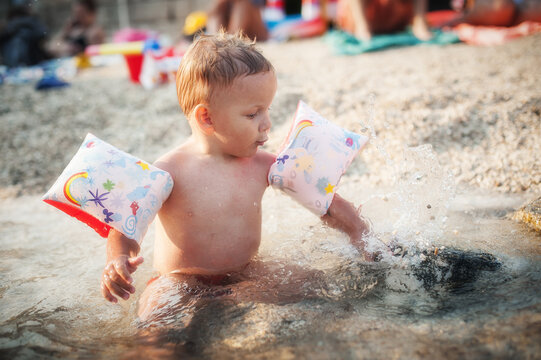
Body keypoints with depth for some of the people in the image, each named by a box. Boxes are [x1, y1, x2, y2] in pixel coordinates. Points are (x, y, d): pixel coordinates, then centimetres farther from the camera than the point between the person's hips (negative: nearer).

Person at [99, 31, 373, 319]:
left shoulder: (262, 165, -4)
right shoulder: (169, 172, -16)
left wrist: (359, 234, -4)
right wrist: (118, 261, -31)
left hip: (247, 278, 4)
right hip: (184, 285, -4)